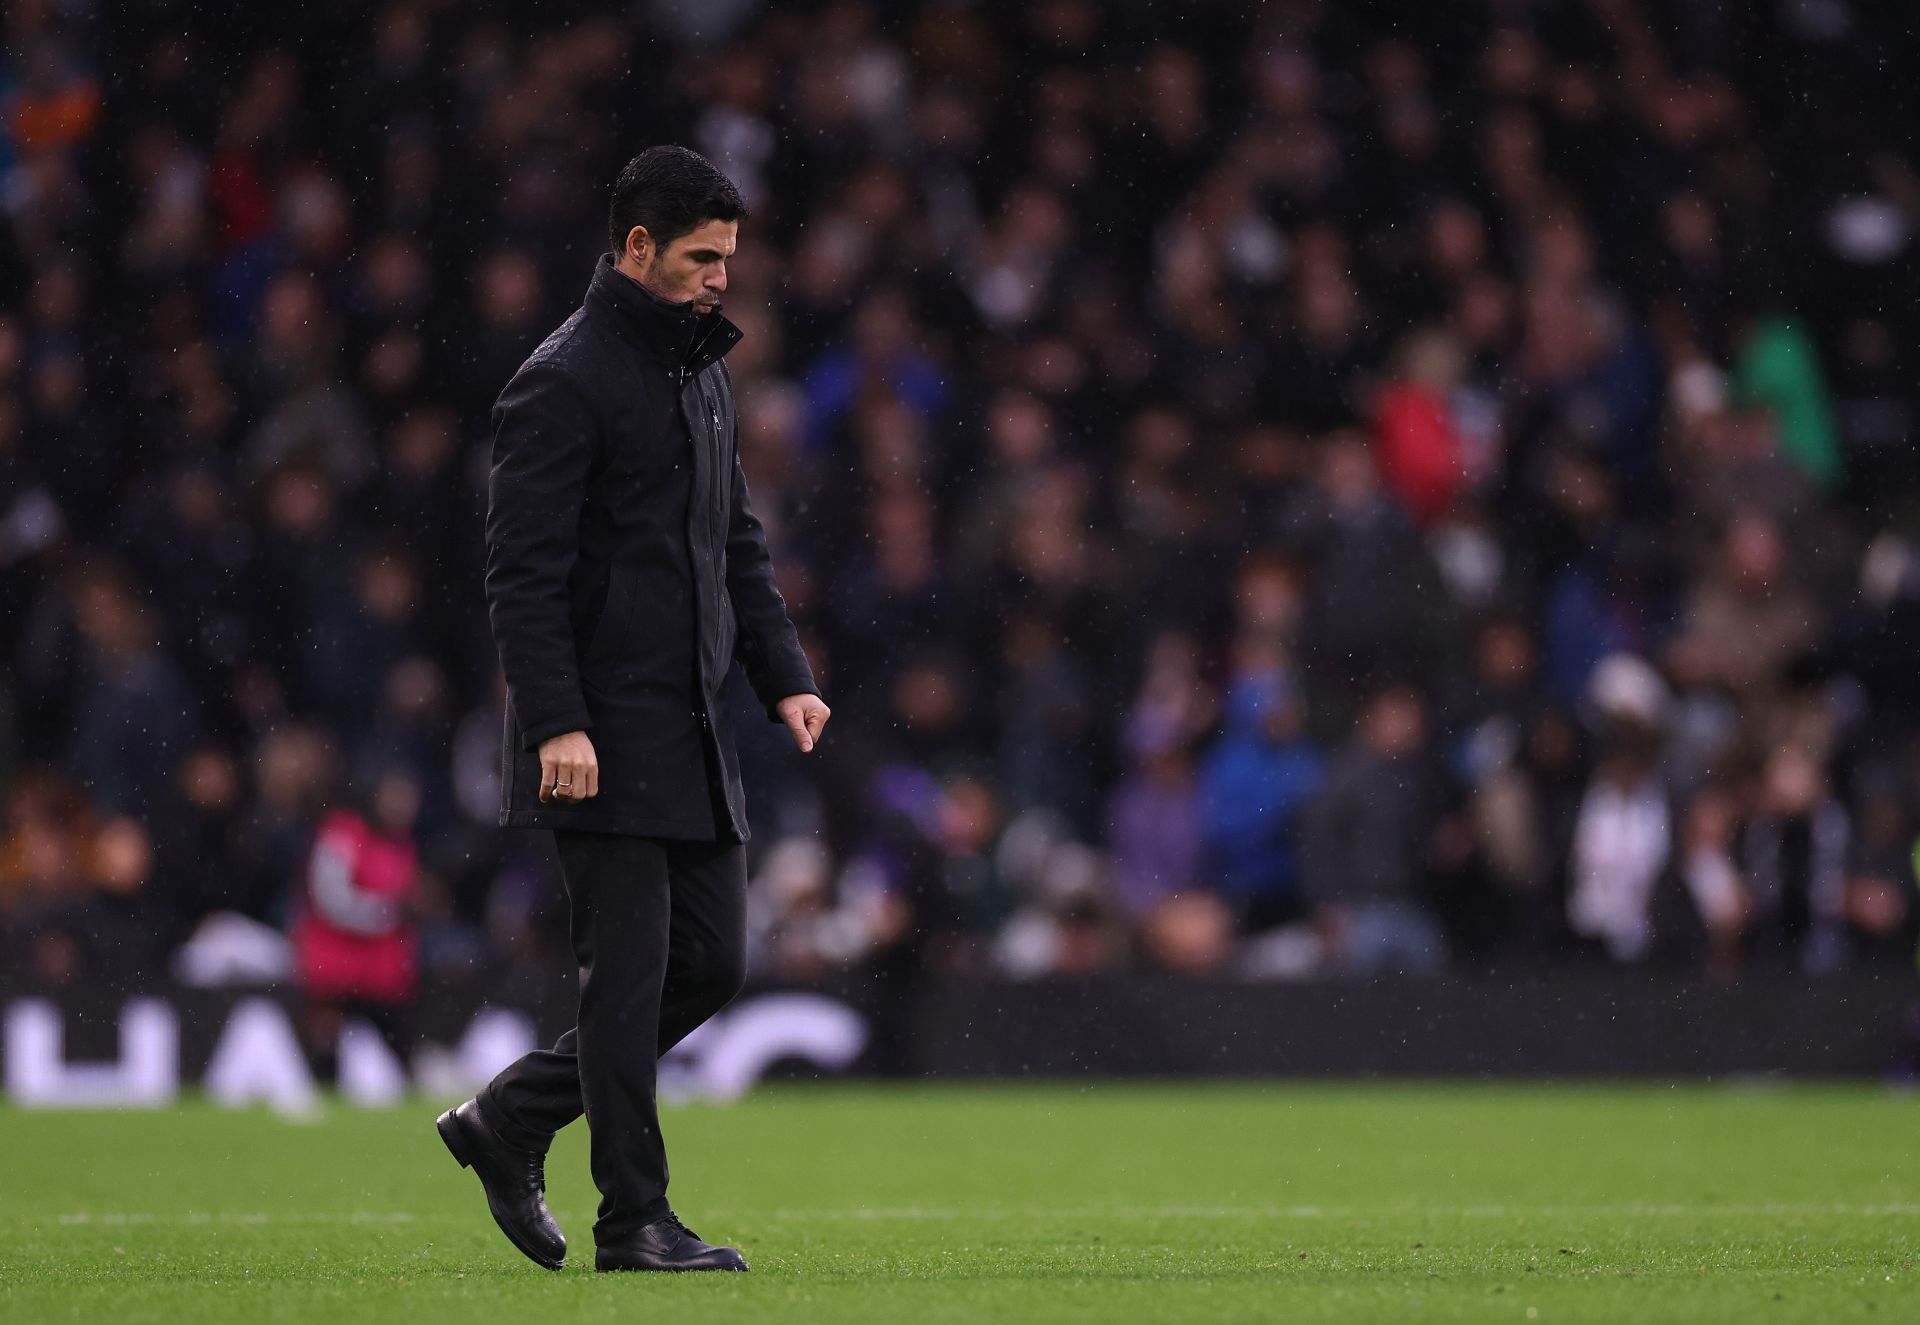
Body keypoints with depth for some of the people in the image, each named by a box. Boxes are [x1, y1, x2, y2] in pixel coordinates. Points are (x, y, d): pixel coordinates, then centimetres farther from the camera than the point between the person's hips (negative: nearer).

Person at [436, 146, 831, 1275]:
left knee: (712, 959, 8)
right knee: (630, 972, -5)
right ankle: (635, 1218, 2)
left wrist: (785, 676, 10)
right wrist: (556, 722, -22)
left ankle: (510, 1121, 20)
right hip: (605, 736, -9)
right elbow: (523, 570, -15)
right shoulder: (564, 382, -10)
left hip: (696, 733, 9)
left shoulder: (706, 374, 17)